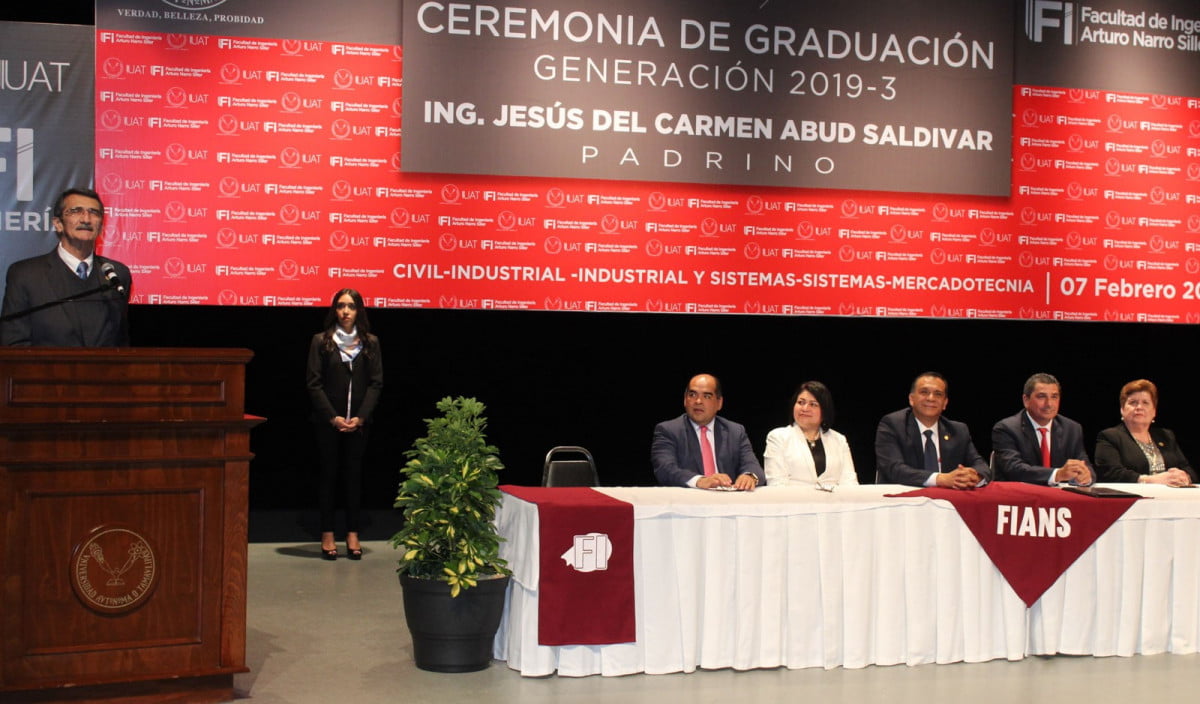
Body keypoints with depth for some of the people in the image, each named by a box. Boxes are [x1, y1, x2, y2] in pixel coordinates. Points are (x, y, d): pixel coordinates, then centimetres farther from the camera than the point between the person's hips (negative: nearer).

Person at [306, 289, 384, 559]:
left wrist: (360, 417, -8)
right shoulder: (321, 341, 1)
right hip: (328, 421, -1)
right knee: (329, 474, 2)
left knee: (354, 475, 4)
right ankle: (327, 535, 7)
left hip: (358, 422, 1)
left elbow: (376, 382, 3)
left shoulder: (370, 343, 6)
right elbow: (314, 383, -3)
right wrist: (333, 417, -11)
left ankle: (352, 534, 8)